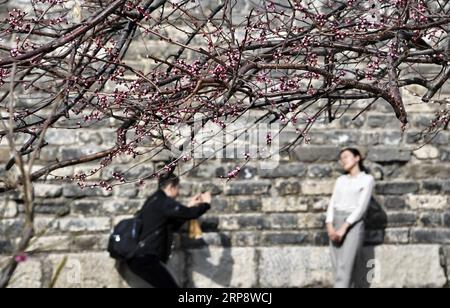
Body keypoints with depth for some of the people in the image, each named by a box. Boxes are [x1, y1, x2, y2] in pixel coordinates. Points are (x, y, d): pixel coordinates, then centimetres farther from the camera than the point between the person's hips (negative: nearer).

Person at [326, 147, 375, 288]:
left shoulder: (367, 179, -1)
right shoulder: (341, 180, 17)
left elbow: (362, 206, -10)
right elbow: (332, 204, 8)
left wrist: (344, 228, -18)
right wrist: (330, 227, -9)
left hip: (353, 224, -6)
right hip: (336, 223, 6)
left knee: (345, 268, -15)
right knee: (338, 268, 1)